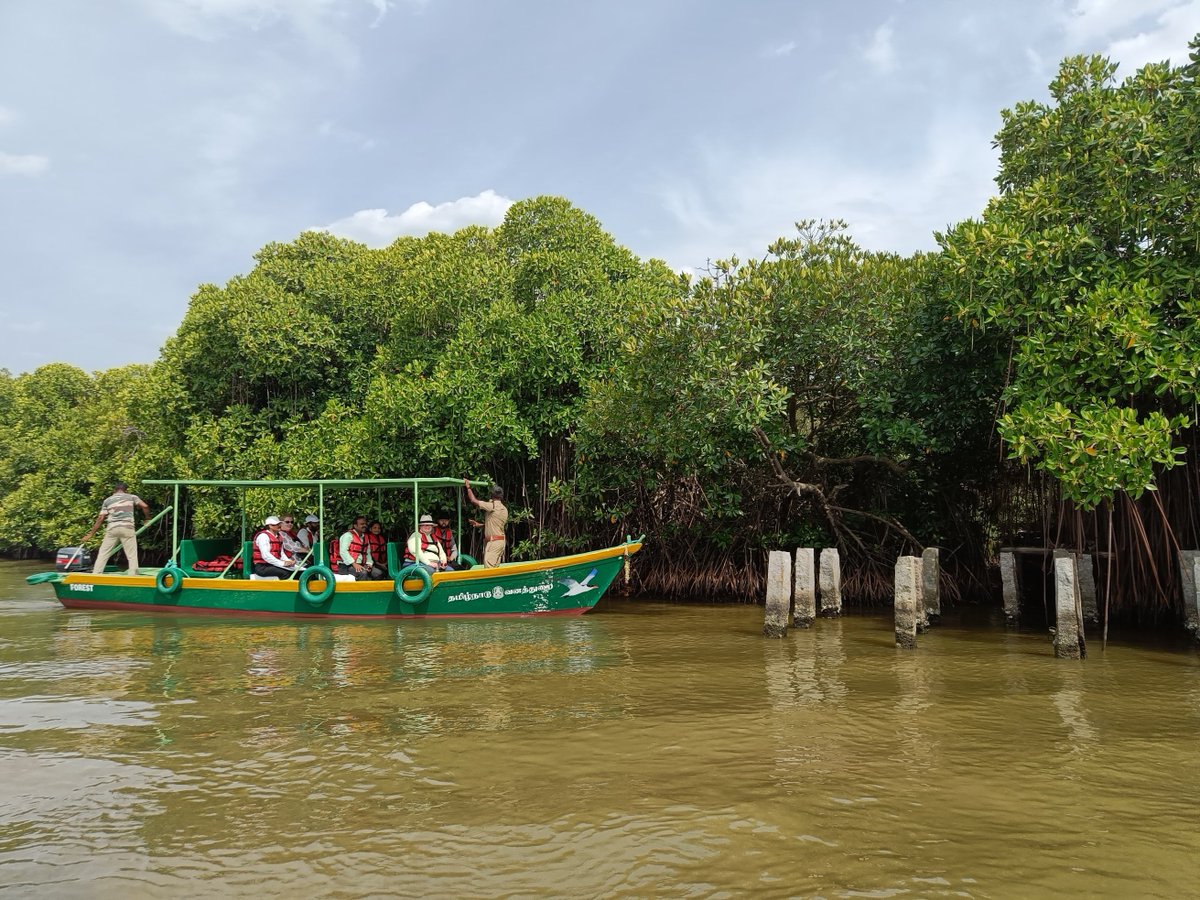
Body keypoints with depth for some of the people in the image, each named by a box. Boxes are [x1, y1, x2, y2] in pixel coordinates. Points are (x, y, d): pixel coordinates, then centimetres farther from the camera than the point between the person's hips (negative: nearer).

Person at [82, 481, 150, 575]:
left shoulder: (107, 500, 16)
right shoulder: (131, 497, 12)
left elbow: (100, 518, 10)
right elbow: (145, 506, -2)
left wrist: (91, 534, 14)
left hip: (112, 529, 2)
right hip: (127, 528, -2)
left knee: (103, 554, 10)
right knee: (132, 556, 1)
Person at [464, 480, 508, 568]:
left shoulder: (492, 506, -13)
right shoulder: (504, 509, 13)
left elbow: (473, 500, -12)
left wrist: (468, 487, 1)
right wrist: (480, 525, 29)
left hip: (493, 541, -9)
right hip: (501, 540, 9)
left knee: (489, 567, -13)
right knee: (495, 567, 11)